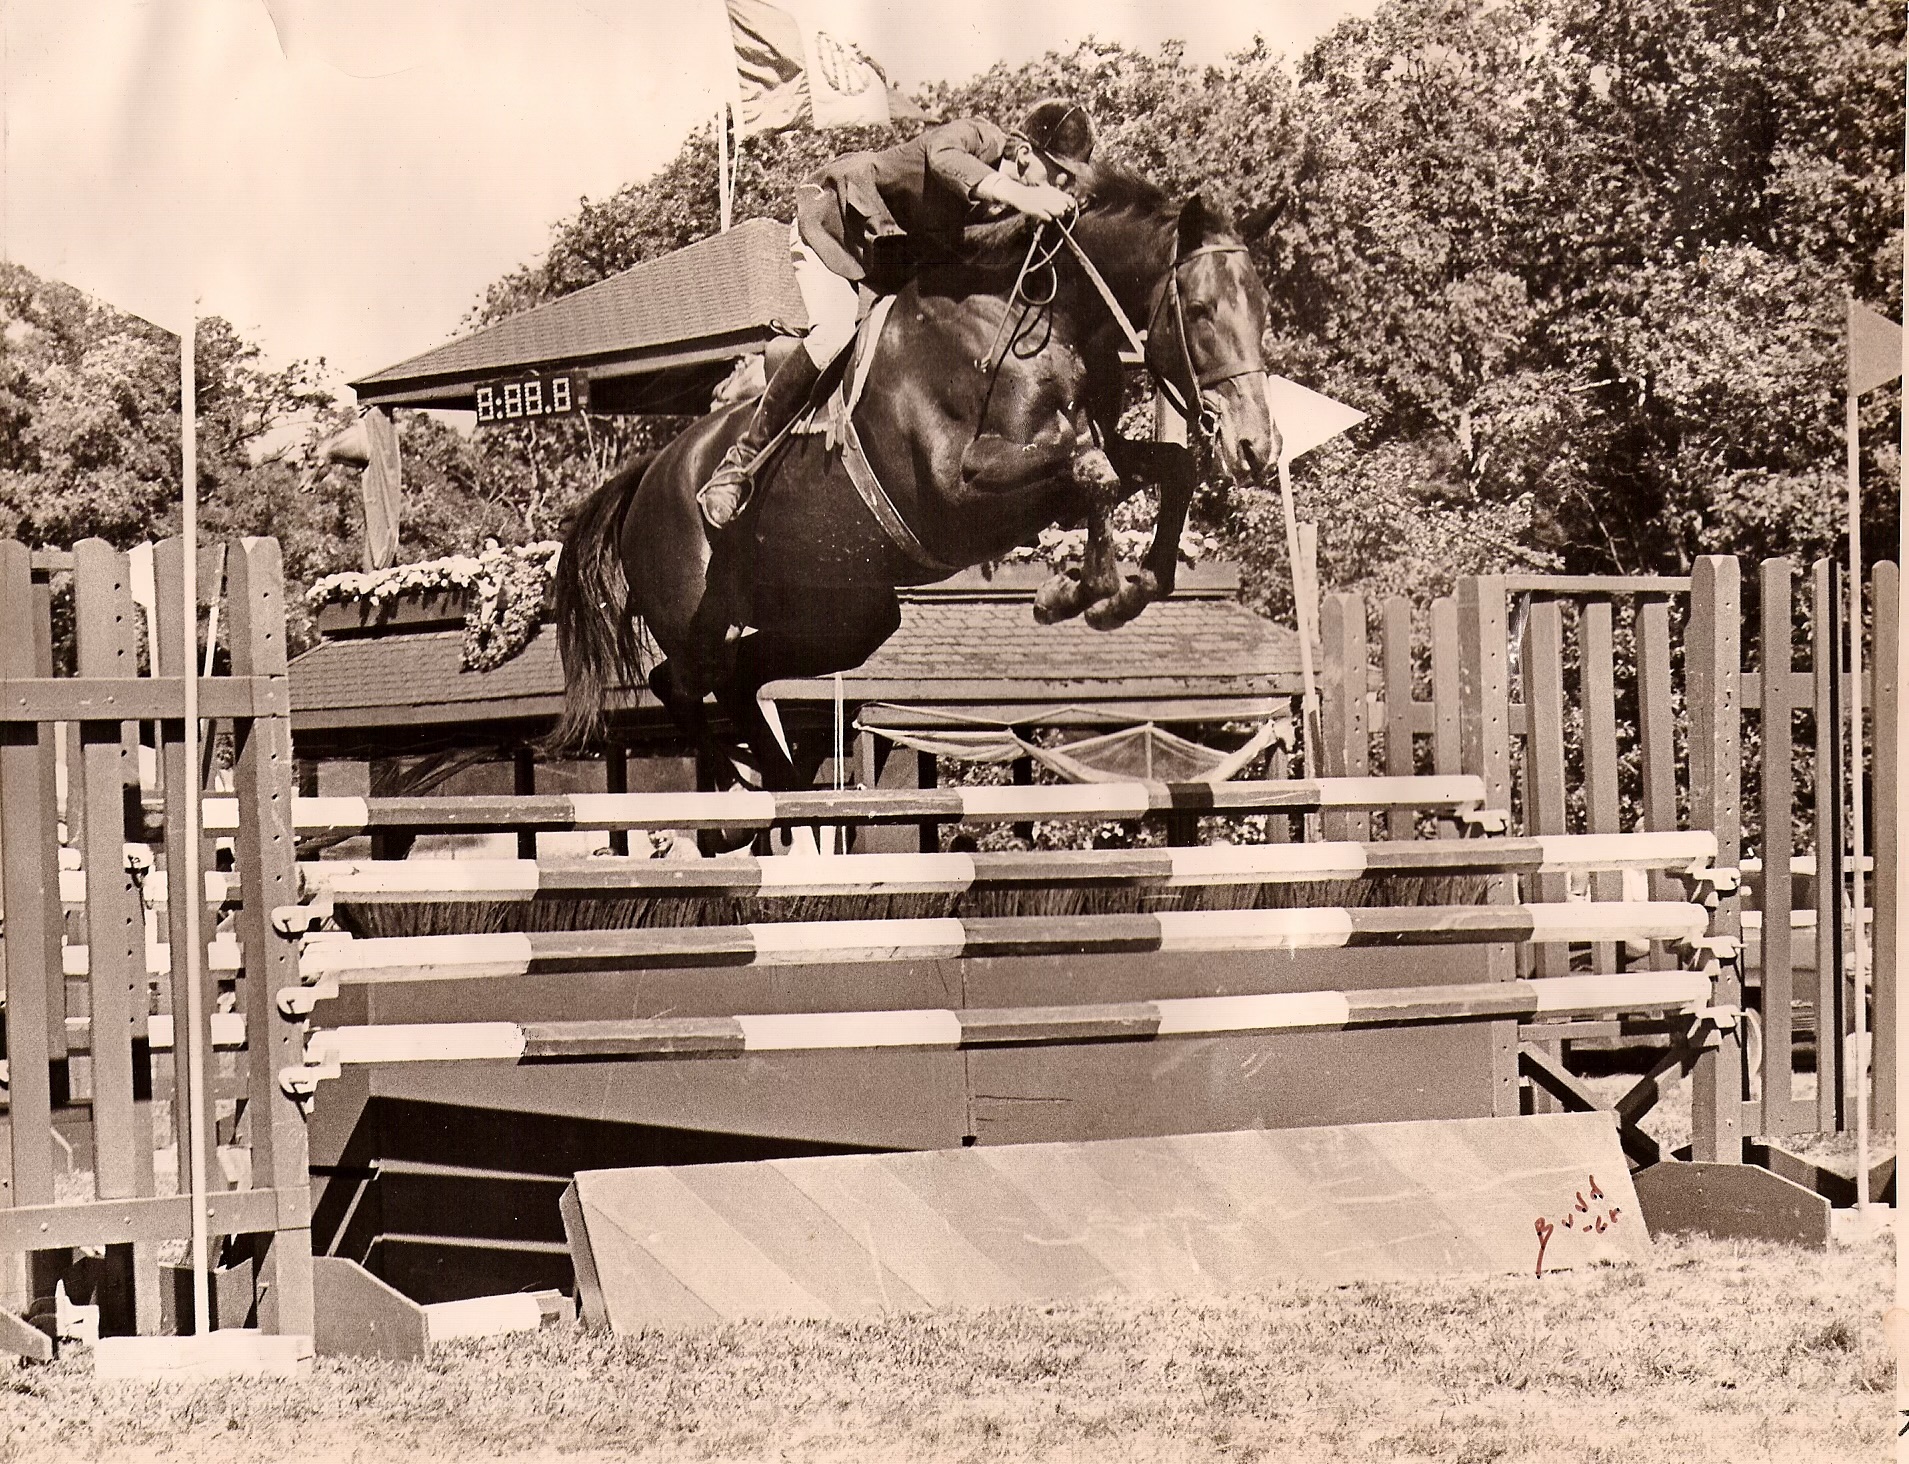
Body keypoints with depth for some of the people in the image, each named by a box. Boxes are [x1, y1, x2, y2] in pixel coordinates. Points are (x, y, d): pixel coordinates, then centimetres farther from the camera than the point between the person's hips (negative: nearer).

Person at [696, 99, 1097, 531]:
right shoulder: (977, 137, -33)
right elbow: (943, 158, -57)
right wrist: (1018, 196, -68)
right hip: (831, 222, -8)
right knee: (833, 335, -26)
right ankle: (741, 460, -18)